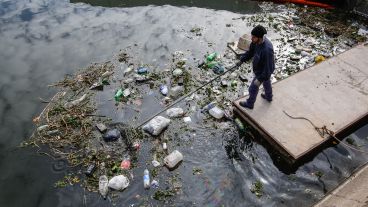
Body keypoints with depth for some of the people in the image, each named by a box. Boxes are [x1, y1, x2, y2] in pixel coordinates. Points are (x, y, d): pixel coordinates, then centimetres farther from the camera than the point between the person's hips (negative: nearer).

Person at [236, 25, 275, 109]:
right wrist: (242, 60, -4)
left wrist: (260, 79, -28)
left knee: (253, 88, 12)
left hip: (262, 72, -8)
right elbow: (250, 51, 2)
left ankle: (249, 104, 38)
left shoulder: (267, 50, -42)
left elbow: (268, 67, -33)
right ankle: (268, 97, 60)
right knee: (266, 82, 32)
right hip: (261, 68, 8)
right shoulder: (256, 41, -18)